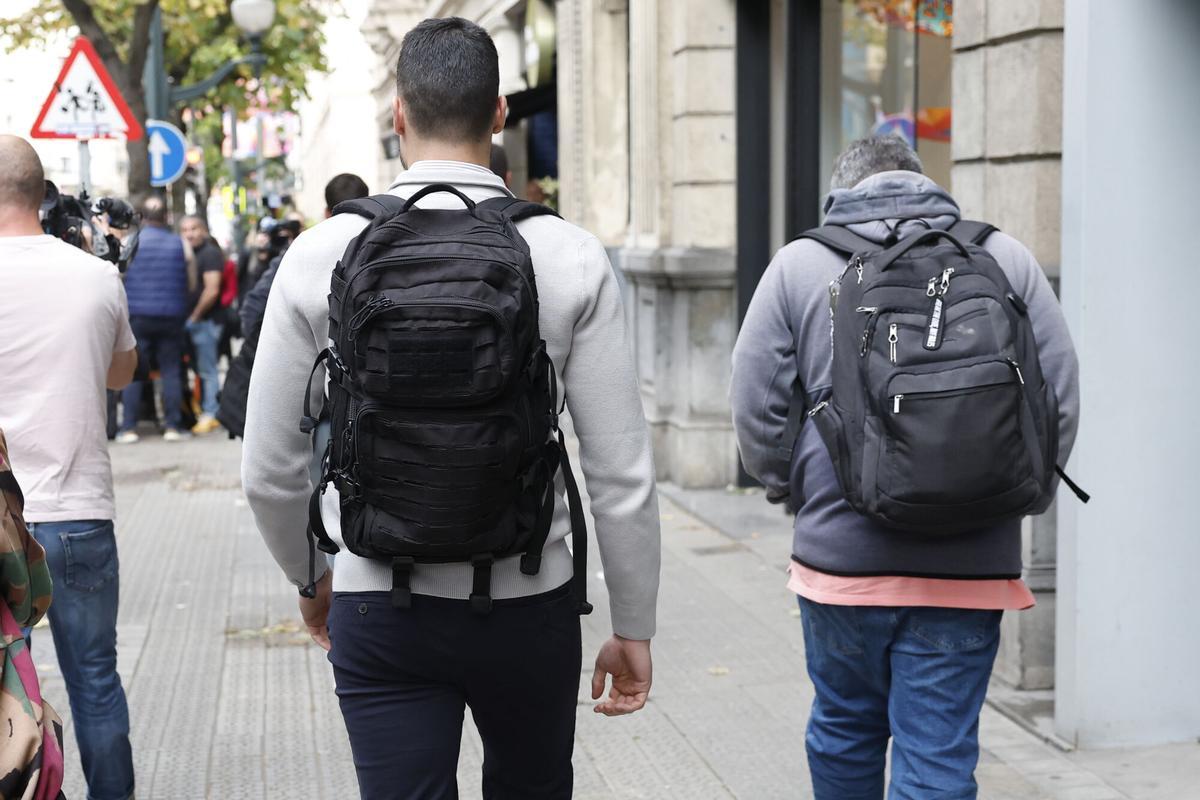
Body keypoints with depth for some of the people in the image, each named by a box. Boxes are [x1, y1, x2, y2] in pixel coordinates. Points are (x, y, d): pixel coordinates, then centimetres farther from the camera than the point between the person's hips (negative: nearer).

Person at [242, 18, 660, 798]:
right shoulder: (572, 257, -8)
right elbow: (624, 475, -8)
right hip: (530, 603, 1)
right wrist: (633, 627, 5)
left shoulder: (323, 254, -6)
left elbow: (271, 469, 1)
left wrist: (311, 578, 19)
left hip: (380, 608, 0)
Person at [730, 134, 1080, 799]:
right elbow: (1060, 402, 3)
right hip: (968, 567, 0)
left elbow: (754, 409, -1)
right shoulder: (1006, 259, 4)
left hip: (839, 559, 0)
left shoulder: (798, 265, 2)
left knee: (843, 731, 20)